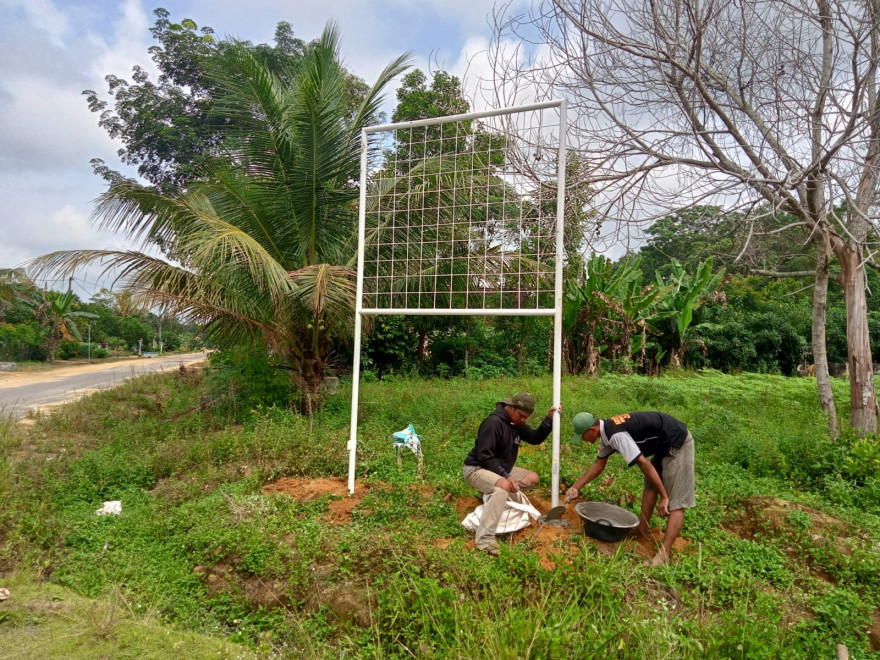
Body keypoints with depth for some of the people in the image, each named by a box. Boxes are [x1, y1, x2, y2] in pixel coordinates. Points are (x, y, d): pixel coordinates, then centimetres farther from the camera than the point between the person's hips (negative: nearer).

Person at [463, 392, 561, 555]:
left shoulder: (517, 423, 4)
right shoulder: (493, 423, -24)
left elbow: (535, 438, 5)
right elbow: (483, 456, -26)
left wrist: (549, 418, -7)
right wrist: (506, 476, -29)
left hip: (500, 469, 9)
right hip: (476, 468, -9)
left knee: (533, 478, 2)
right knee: (503, 488, -37)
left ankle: (492, 492, -4)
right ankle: (485, 540, -37)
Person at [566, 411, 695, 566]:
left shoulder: (616, 435, -25)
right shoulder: (607, 430, 5)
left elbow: (645, 465, -25)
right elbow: (599, 464, 16)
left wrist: (664, 497, -17)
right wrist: (576, 487, 16)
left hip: (677, 444, -10)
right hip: (665, 445, 10)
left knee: (675, 502, -8)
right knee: (650, 485, 17)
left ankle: (663, 554, -8)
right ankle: (643, 528, 28)